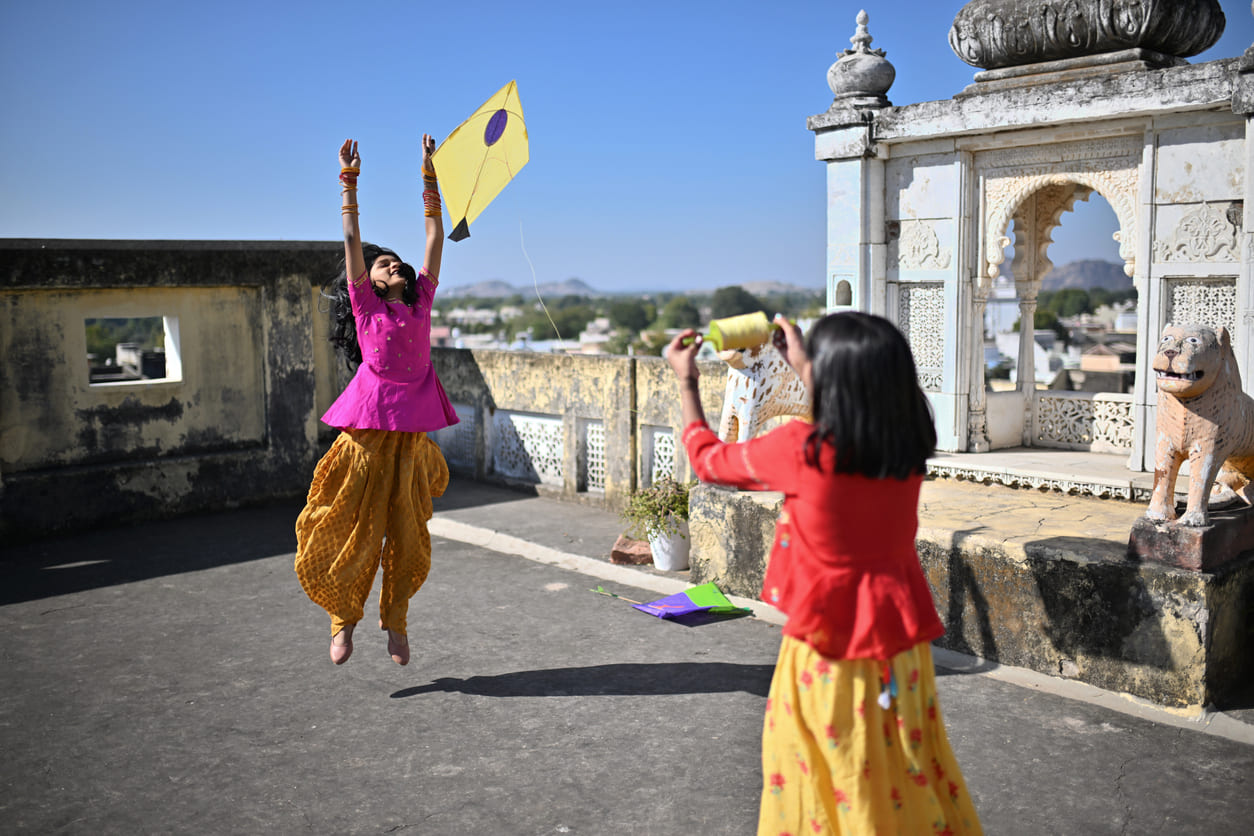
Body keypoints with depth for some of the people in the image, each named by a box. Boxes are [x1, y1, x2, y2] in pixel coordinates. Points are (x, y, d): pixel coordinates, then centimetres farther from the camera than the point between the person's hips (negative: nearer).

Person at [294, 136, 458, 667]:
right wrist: (350, 179, -4)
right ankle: (344, 616, 24)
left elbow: (435, 234, 13)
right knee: (352, 530, 3)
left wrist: (429, 173, 14)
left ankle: (395, 620, 26)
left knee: (407, 536, 8)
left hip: (411, 433, 3)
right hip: (368, 430, -3)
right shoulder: (365, 302, 4)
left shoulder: (421, 300, 12)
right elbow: (351, 239, -1)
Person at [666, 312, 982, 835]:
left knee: (828, 785, 14)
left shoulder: (799, 449, -21)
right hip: (898, 639, 5)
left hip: (826, 645, -4)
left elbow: (708, 460, -4)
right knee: (907, 779, 20)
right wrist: (804, 366, 22)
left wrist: (685, 382, 9)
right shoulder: (908, 445, -7)